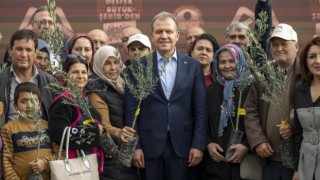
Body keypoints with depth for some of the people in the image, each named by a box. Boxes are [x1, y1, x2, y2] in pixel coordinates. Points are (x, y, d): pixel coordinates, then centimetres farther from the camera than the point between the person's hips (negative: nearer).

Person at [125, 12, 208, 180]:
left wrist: (198, 144, -3)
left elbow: (200, 109, 3)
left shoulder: (193, 66, 5)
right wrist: (134, 146, -4)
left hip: (182, 144, 1)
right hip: (149, 144, 0)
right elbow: (131, 109, 1)